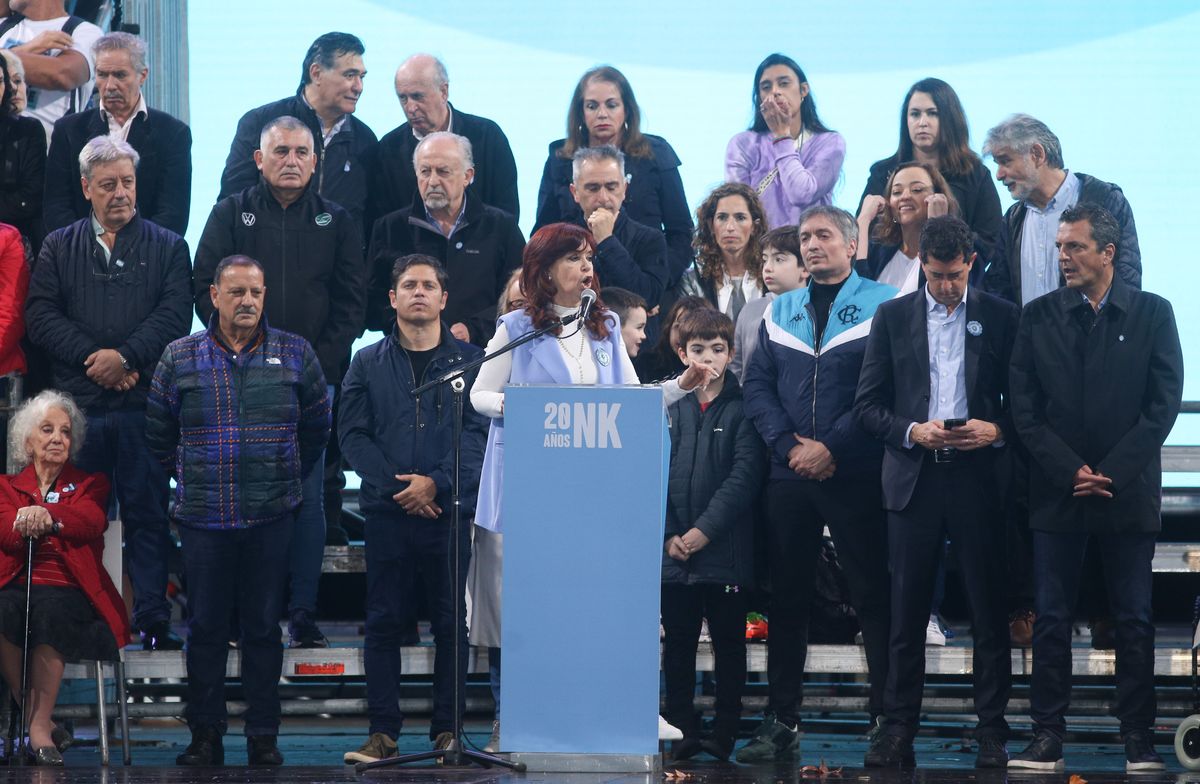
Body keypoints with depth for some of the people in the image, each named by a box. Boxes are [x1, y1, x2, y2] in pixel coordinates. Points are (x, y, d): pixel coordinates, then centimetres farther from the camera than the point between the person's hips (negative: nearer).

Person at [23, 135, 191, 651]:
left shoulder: (167, 249, 11)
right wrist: (92, 357, -10)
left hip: (143, 402, -1)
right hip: (76, 404, 1)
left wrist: (125, 356, -15)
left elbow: (174, 317, -2)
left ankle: (153, 621, 1)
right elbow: (40, 317, 2)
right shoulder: (59, 247, 13)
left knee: (148, 513, -1)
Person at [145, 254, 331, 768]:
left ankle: (264, 736, 9)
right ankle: (205, 735, 10)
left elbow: (317, 424, 13)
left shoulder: (294, 354, 4)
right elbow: (158, 432, 13)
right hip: (203, 515, 0)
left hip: (271, 515, 0)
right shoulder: (179, 358, 3)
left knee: (264, 626, 3)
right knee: (205, 627, 3)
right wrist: (189, 476, 12)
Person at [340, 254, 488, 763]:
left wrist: (436, 482, -13)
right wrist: (394, 485, -10)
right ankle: (383, 731, 5)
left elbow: (479, 430, -2)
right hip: (387, 511, 1)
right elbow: (352, 433, 3)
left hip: (449, 510, -1)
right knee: (384, 622, 2)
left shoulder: (470, 360, 6)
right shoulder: (368, 363, 10)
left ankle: (448, 729, 8)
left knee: (451, 622, 2)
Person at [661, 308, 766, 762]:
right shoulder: (668, 405, 9)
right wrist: (667, 534, -5)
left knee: (729, 644, 3)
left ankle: (725, 733, 8)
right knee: (678, 644, 6)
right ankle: (681, 732, 11)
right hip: (674, 551, 3)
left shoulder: (743, 408, 0)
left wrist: (706, 529, -14)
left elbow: (745, 474, -8)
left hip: (727, 550, -3)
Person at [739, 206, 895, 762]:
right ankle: (781, 723, 12)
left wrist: (832, 448, -15)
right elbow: (757, 385, 7)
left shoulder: (882, 305, -1)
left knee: (872, 597, -1)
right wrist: (790, 446, -8)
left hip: (857, 474, -4)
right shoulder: (779, 313, 13)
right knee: (786, 599, 7)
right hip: (789, 476, 4)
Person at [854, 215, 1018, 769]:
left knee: (989, 613, 1)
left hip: (979, 479, -1)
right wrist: (911, 431, -9)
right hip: (914, 480, 1)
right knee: (907, 613, 3)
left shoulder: (1001, 318, 6)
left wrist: (998, 430, -12)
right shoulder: (892, 317, 9)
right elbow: (867, 405, 7)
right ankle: (898, 730, 7)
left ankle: (992, 733, 6)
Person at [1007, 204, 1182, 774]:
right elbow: (1025, 409, 3)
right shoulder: (1038, 316, 6)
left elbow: (1164, 403, -2)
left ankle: (1138, 738, 7)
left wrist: (1112, 473, -9)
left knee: (1134, 619, 2)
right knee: (1051, 618, 1)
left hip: (1128, 491, -1)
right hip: (1057, 492, 1)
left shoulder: (1152, 313, 3)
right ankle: (1047, 737, 4)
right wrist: (1070, 472, -8)